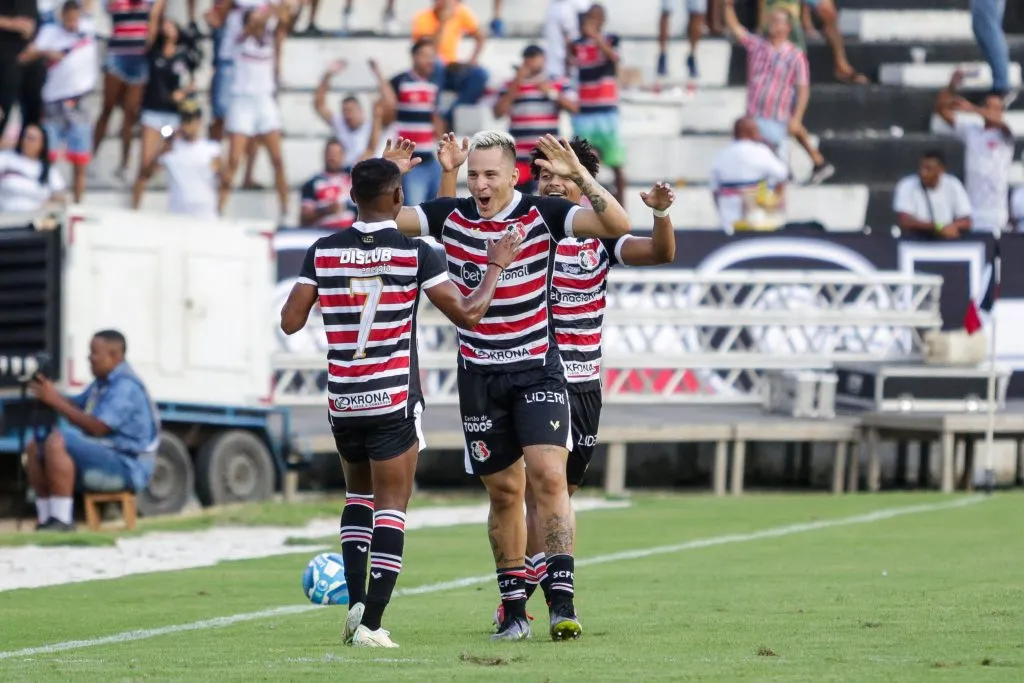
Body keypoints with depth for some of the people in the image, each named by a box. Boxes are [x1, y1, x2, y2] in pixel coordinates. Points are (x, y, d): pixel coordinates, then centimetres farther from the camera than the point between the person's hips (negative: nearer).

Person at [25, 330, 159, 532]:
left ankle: (62, 521, -29)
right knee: (35, 448, 5)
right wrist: (51, 394, -6)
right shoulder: (102, 383, 15)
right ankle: (46, 519, -1)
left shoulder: (125, 386, -17)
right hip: (105, 456, 10)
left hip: (127, 466, -10)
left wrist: (55, 401, -22)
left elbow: (97, 428, -24)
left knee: (57, 441, -28)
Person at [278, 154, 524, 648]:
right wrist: (496, 266, 6)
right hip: (395, 401, -3)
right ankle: (371, 624, -8)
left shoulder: (323, 252, -1)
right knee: (391, 508, 0)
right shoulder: (415, 254, -9)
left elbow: (291, 321, -1)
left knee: (359, 496, 22)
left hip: (343, 401, 3)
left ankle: (356, 601, 6)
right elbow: (468, 314, -8)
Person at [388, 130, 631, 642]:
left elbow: (617, 224, -18)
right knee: (503, 491, 7)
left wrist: (579, 176, -28)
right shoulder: (450, 216, -1)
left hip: (537, 369, -2)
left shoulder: (542, 214, -8)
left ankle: (563, 602, -19)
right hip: (478, 376, 2)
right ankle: (513, 609, 16)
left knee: (548, 475, -17)